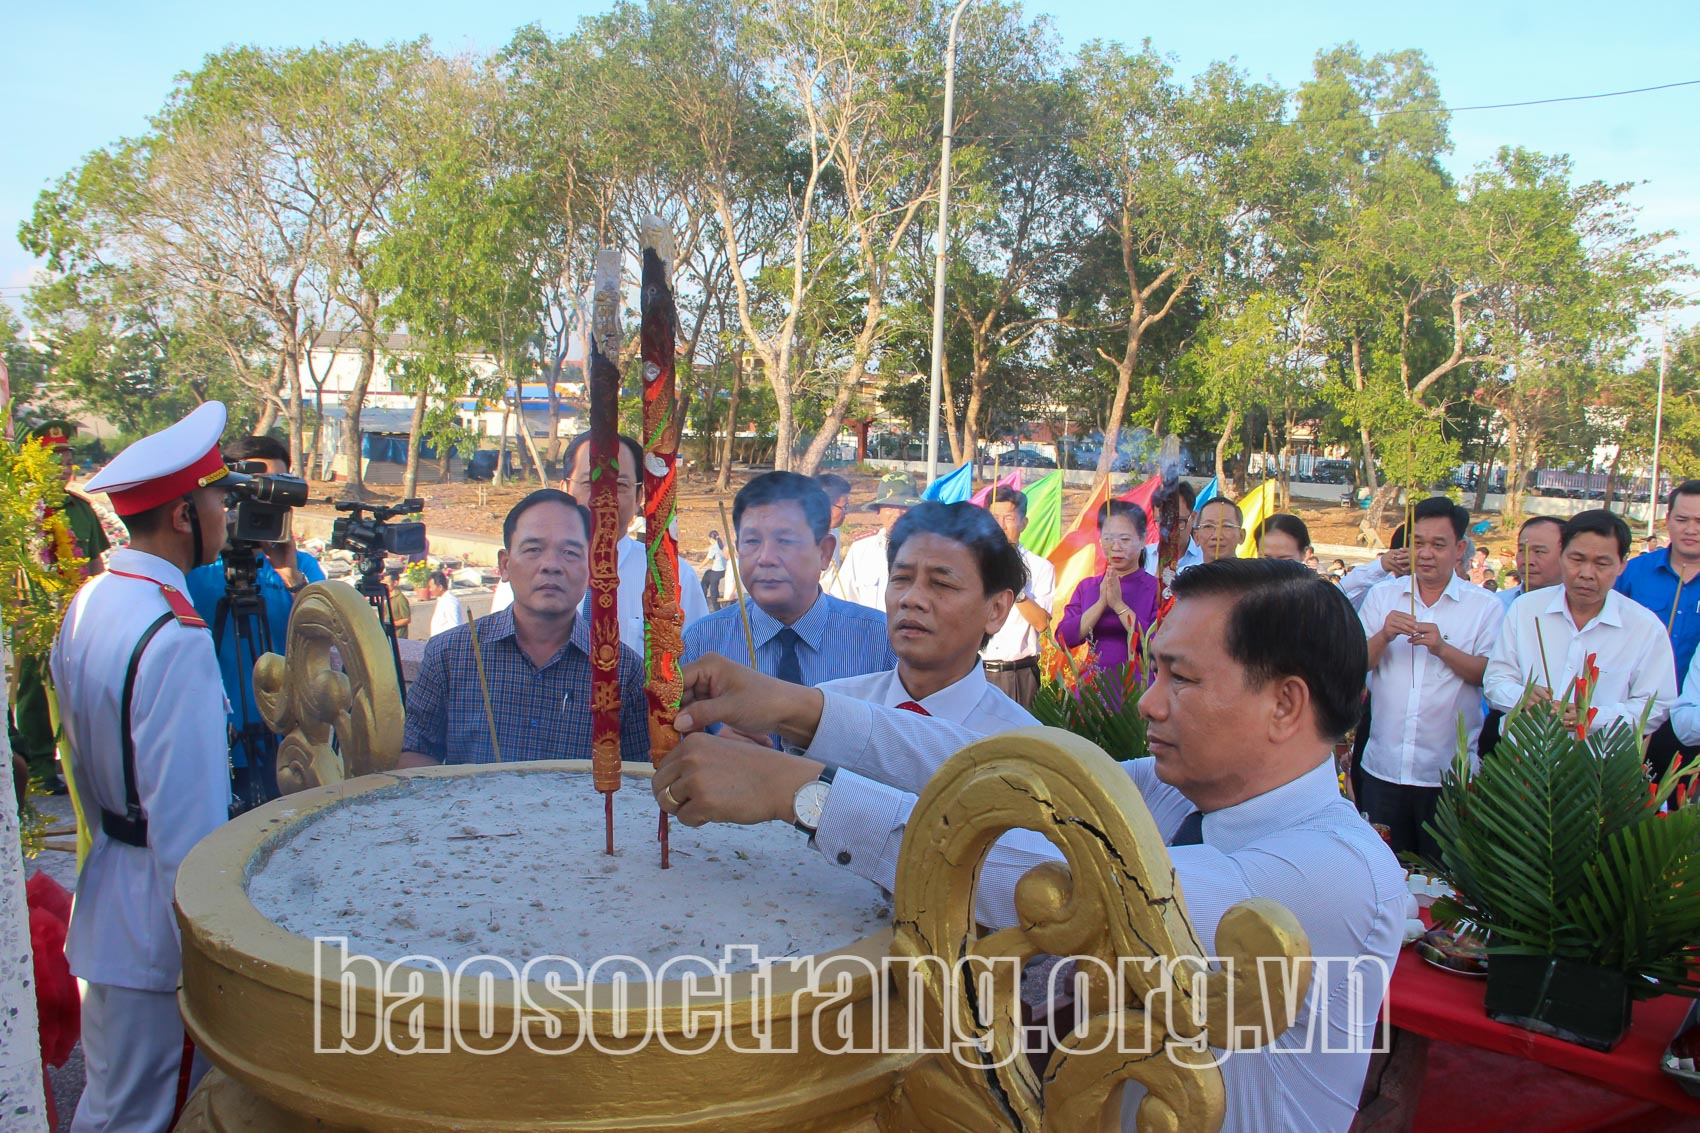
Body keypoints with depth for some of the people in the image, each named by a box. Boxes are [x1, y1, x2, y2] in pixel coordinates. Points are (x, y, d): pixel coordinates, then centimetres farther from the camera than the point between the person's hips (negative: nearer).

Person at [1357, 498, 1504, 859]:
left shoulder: (1485, 606, 2)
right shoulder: (1382, 596, 8)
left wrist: (1442, 648, -22)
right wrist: (1383, 636, -17)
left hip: (1449, 771, -2)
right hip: (1383, 766, 2)